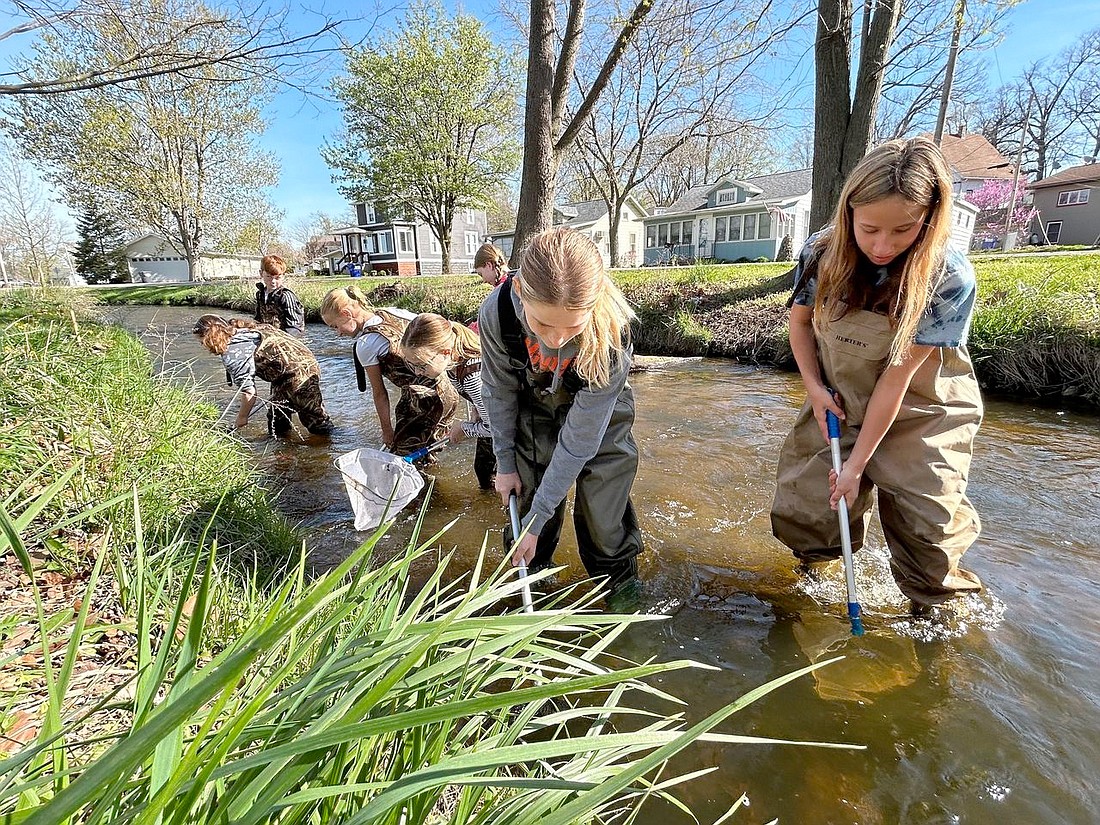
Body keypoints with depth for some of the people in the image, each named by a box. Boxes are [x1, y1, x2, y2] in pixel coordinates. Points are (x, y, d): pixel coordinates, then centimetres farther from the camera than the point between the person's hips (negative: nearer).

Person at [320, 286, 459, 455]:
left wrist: (387, 431, 10)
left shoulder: (365, 344, -9)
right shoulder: (394, 312, 9)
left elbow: (379, 393, -1)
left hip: (424, 401, -8)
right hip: (449, 392, 8)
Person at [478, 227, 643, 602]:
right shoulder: (497, 311, -32)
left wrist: (537, 518, -23)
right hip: (534, 413, 2)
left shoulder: (610, 338, -38)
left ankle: (623, 592, 28)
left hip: (599, 419, -2)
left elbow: (579, 439, -30)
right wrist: (505, 464, -4)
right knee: (526, 498, 3)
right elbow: (499, 391, -12)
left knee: (603, 523, -1)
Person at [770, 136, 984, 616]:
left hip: (921, 417, -2)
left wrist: (857, 465, -20)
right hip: (839, 407, 3)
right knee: (798, 516, 1)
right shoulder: (822, 253, -16)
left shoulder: (949, 278, -24)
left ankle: (931, 612, 26)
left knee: (928, 535, -6)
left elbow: (897, 377, -24)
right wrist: (814, 387, -10)